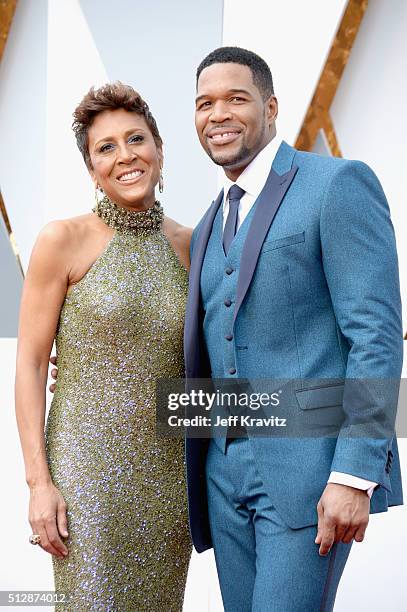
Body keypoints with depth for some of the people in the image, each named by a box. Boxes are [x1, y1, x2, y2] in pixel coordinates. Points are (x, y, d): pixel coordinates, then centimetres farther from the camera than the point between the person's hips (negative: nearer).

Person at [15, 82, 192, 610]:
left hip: (170, 470, 4)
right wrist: (38, 481, -11)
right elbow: (30, 363, -7)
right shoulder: (63, 240, -6)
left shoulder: (190, 245, 6)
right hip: (88, 466, -4)